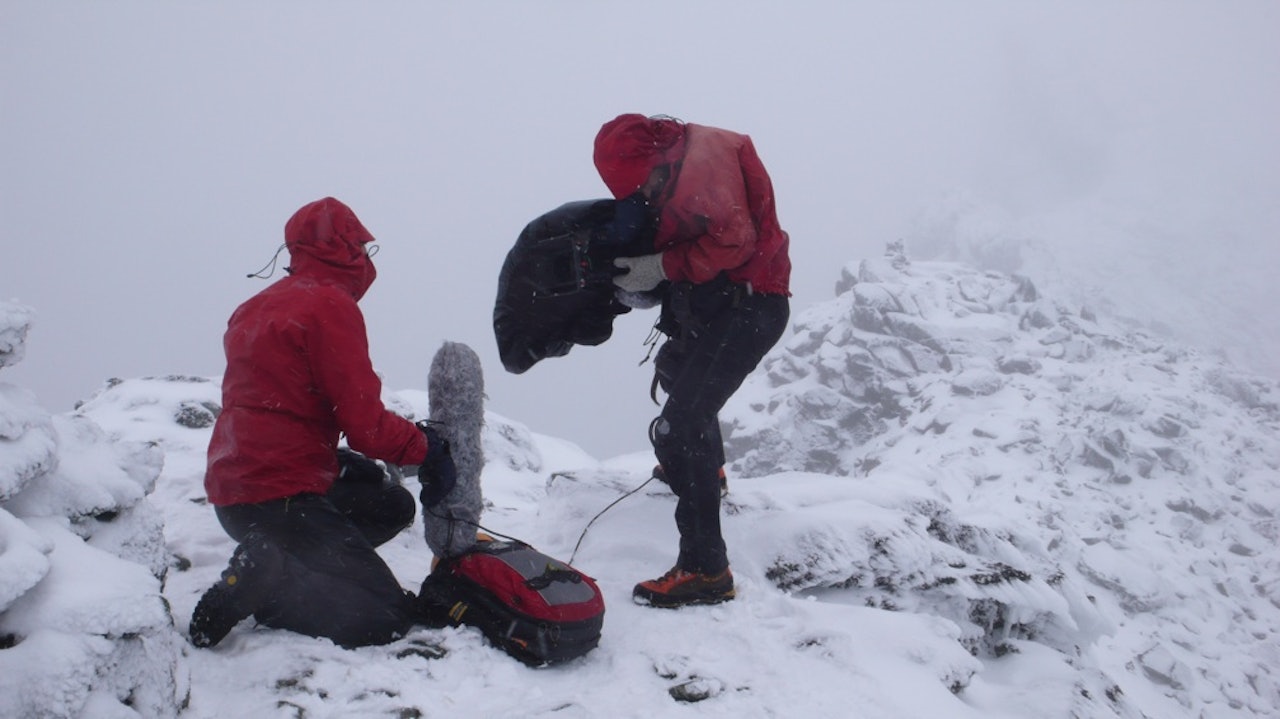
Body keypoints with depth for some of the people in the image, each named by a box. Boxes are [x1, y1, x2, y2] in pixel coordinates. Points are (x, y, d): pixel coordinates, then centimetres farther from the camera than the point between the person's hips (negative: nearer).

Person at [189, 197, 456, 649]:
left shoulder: (260, 306, 16)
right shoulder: (330, 305, -11)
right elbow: (365, 421, -14)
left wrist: (337, 459, 18)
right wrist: (424, 447, 3)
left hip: (233, 492, 9)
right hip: (280, 499, -9)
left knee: (393, 505, 22)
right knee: (389, 617, -8)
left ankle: (268, 568, 4)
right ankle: (265, 585, -20)